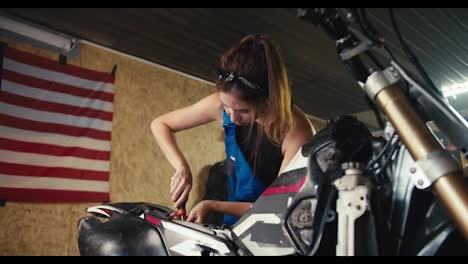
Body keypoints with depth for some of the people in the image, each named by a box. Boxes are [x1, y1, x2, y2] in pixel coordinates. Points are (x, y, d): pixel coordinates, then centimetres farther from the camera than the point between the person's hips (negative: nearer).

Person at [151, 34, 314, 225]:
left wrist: (212, 206, -23)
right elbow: (160, 125, -2)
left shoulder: (296, 130, -23)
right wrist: (182, 167, -18)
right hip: (235, 223, 4)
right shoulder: (223, 103, -13)